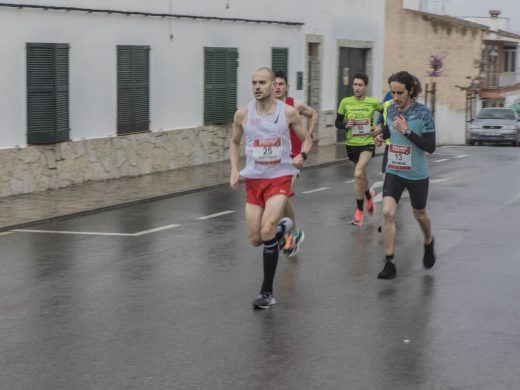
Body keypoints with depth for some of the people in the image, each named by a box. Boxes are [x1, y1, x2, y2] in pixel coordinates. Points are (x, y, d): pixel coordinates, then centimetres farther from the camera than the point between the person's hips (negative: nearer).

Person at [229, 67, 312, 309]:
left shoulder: (288, 112, -7)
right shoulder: (243, 114, -3)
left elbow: (306, 139, 6)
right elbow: (234, 142, 14)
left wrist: (302, 156, -16)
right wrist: (234, 170, 1)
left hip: (280, 178, -3)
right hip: (253, 180, 3)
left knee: (266, 231, -22)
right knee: (255, 240, 5)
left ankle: (267, 292, -9)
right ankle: (282, 227, 42)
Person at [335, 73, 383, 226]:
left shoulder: (374, 103, -6)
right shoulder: (345, 102, -2)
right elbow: (338, 122, 6)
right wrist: (345, 125, -14)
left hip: (367, 143, -3)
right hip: (351, 144, 3)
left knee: (358, 174, -21)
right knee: (361, 175, 19)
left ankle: (359, 211, -11)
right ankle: (369, 195, 52)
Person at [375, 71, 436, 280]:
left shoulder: (422, 112, -16)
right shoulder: (390, 109, -2)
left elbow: (430, 147, -19)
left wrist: (407, 131, -27)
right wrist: (382, 136, -2)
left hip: (417, 175, -3)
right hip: (393, 172, 3)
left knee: (419, 214, 18)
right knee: (387, 212, -15)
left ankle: (428, 243, 50)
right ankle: (389, 263, -9)